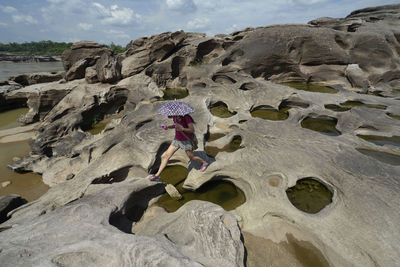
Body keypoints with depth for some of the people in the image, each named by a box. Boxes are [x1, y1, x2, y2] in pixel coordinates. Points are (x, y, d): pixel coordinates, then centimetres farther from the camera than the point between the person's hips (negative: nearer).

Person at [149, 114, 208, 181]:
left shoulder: (186, 117, -25)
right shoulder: (174, 116, -5)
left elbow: (192, 130, -24)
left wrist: (181, 129, -38)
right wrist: (168, 127, -4)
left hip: (186, 141, -6)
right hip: (177, 139, 6)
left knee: (191, 157, 12)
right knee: (166, 155, 1)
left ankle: (204, 163, 41)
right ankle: (157, 175, 9)